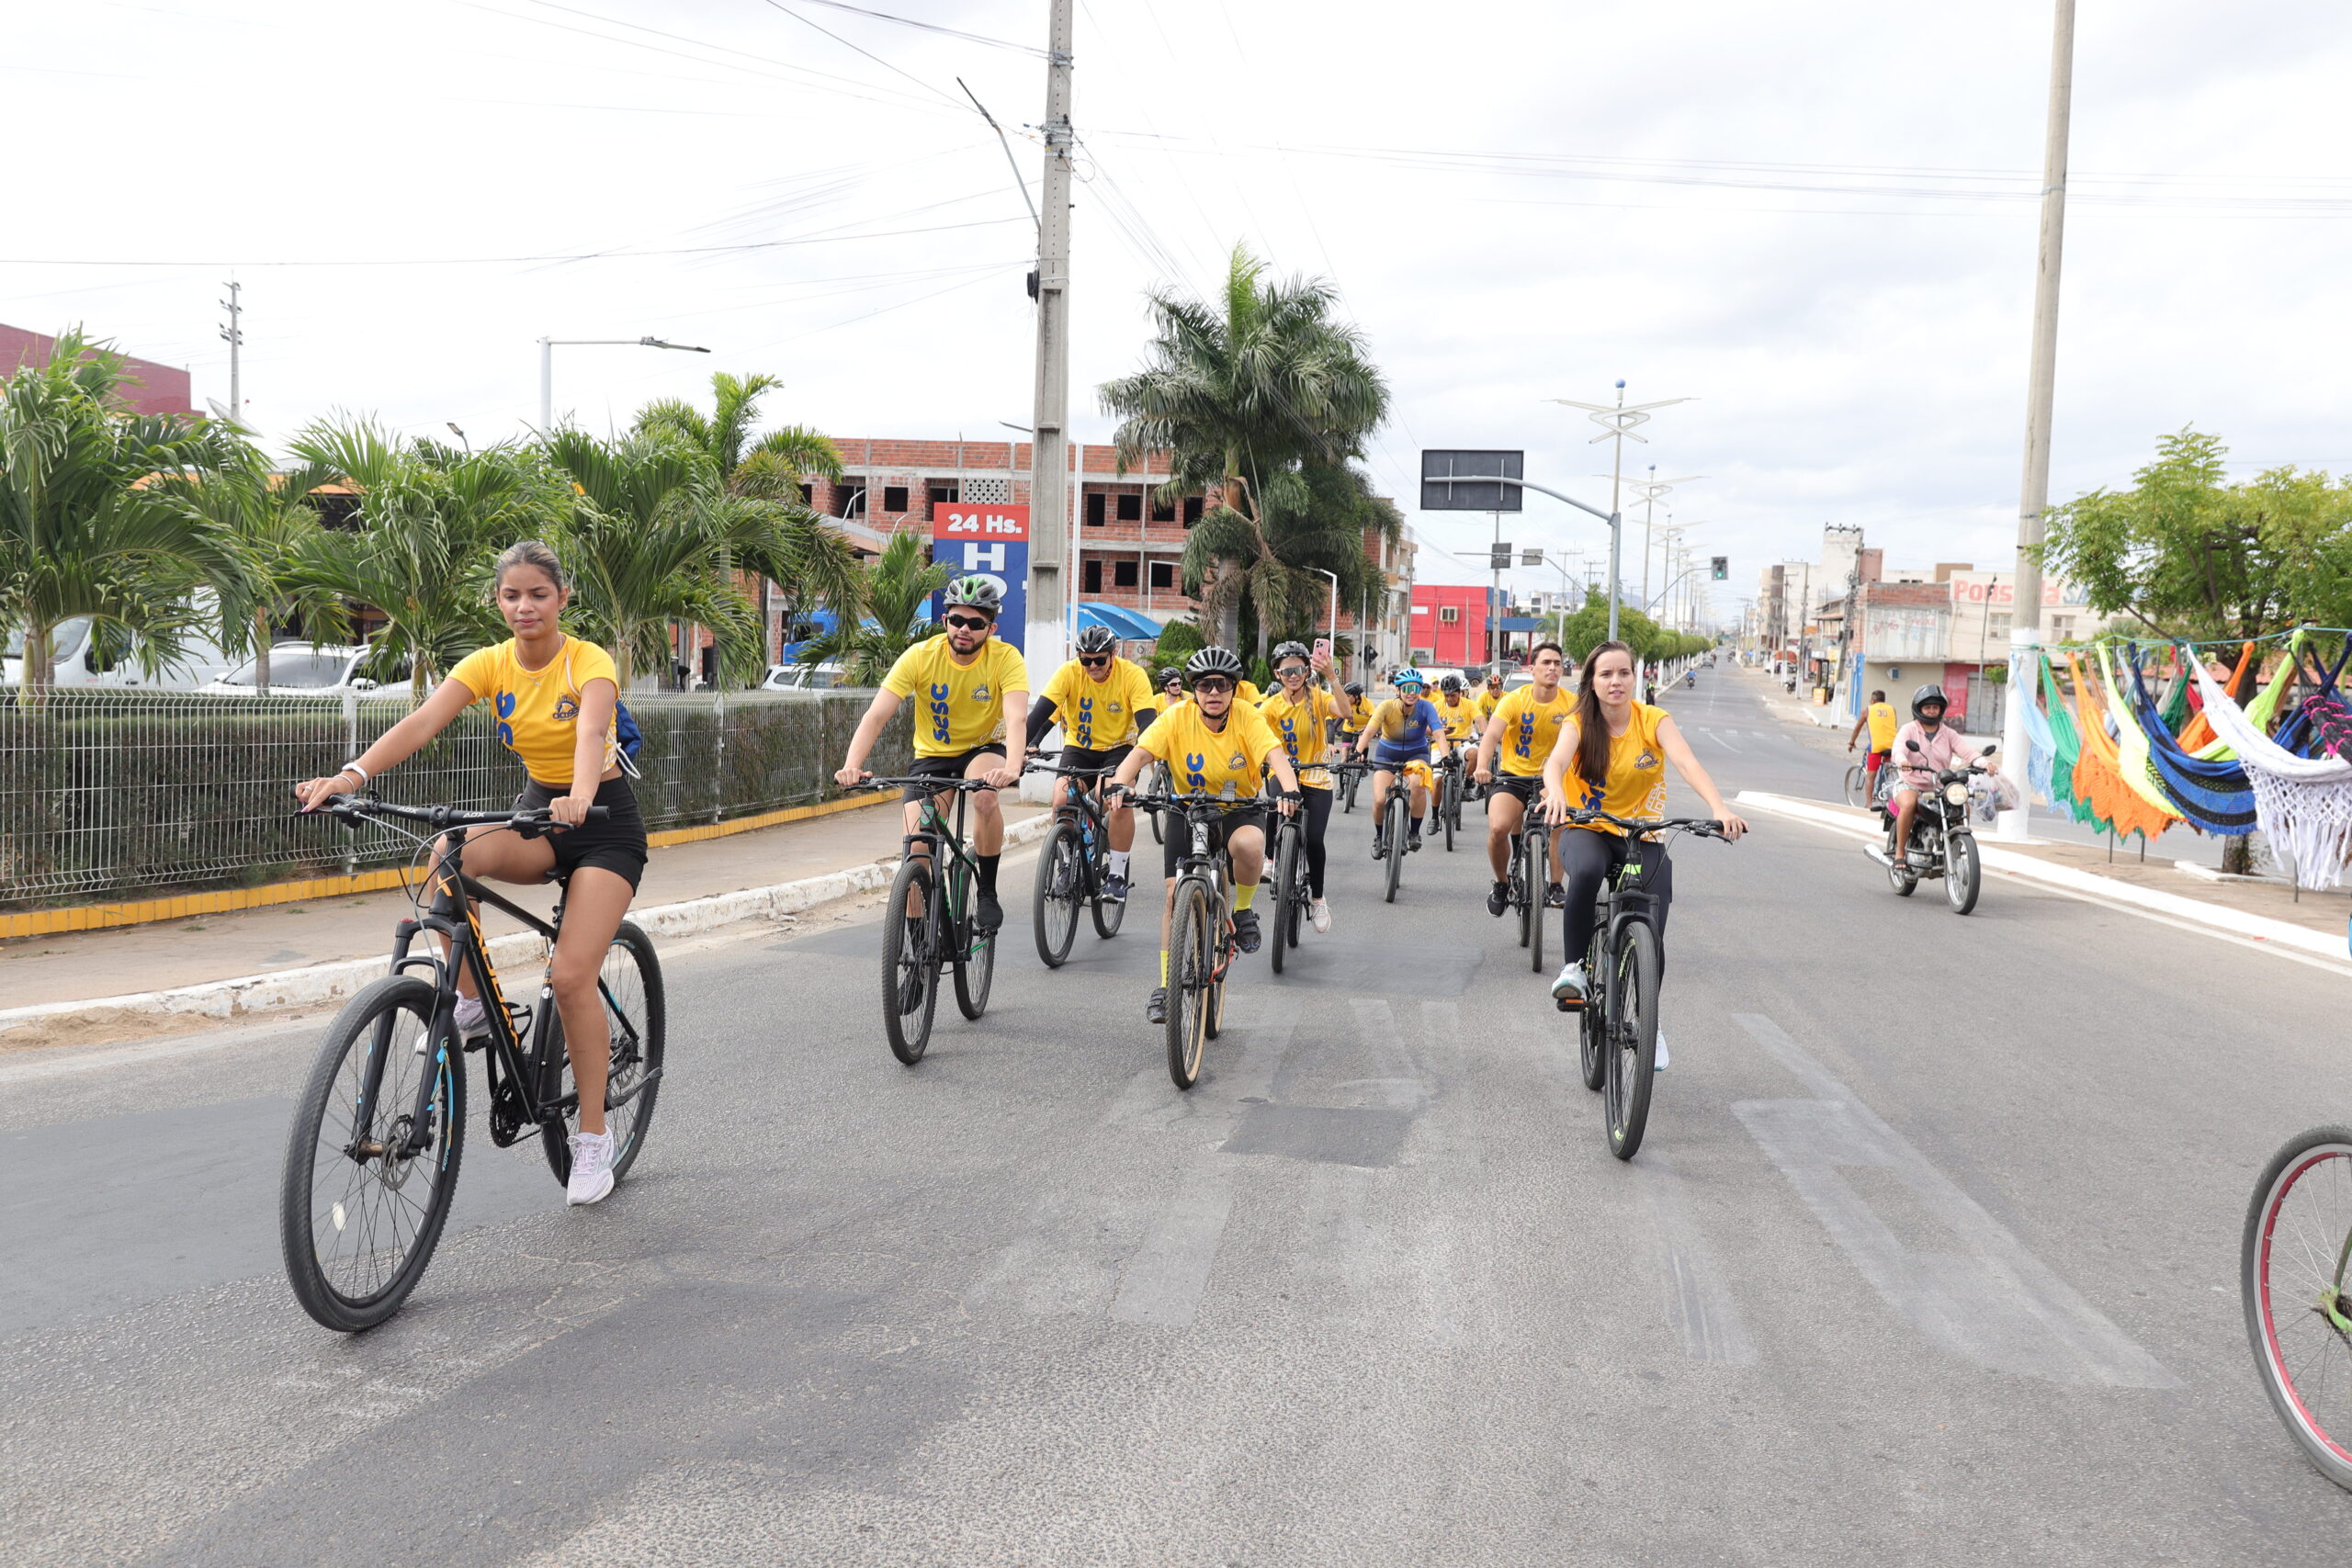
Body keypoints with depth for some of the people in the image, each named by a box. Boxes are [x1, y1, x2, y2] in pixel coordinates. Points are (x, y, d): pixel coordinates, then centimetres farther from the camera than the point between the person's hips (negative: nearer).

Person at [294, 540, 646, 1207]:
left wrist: (580, 797, -60)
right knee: (451, 855, -30)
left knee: (571, 976, -17)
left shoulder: (590, 662, -18)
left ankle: (593, 1137, -1)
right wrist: (353, 774, -38)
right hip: (537, 808, 4)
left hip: (604, 821, -4)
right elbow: (422, 722, -21)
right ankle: (469, 1003, -10)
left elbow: (591, 731, -38)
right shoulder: (489, 664, -6)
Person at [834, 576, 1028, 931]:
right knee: (916, 847, -16)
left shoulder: (1006, 658, -20)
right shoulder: (920, 656, -18)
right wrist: (852, 766, -43)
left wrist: (1012, 768, -55)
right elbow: (876, 715, -26)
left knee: (985, 796, -35)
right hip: (932, 756, 1)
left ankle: (988, 892, -14)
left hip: (984, 749, -1)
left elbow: (1017, 718, -35)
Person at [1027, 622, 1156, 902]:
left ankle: (1117, 874, -11)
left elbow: (1147, 721, -27)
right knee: (1062, 800, -24)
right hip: (1078, 747, 2)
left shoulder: (1133, 675, -20)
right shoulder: (1069, 673, -17)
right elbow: (1040, 712, -24)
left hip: (1118, 748, -1)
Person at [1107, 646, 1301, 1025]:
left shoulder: (1248, 718, -16)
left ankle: (1243, 911, -4)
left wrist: (1290, 790, -50)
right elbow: (1141, 752, -25)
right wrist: (1120, 783, -45)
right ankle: (1166, 987, 6)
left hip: (1239, 809, -1)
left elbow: (1275, 755, -30)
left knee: (1249, 845, -35)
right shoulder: (1177, 717, -15)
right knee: (1176, 894, -7)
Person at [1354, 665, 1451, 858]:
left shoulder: (1426, 707, -20)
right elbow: (1368, 732, -32)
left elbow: (1439, 734, -30)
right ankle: (1379, 836, 16)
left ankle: (1414, 833, -10)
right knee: (1380, 800, -16)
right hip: (1387, 753, 0)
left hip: (1416, 753, 0)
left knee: (1417, 784, -32)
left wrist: (1445, 757, -48)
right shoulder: (1387, 707, -22)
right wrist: (1358, 753, -50)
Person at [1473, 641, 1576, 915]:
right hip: (1513, 774, -2)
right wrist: (1482, 766, -43)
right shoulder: (1515, 700, -13)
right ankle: (1501, 883, 3)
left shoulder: (1571, 704, -6)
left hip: (1550, 777, 2)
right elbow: (1491, 734, -25)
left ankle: (1555, 886, -6)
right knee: (1498, 828, -23)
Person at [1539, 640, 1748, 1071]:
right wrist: (1555, 792, -52)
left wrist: (1719, 809, -41)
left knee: (1651, 934, -8)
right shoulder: (1579, 723, -8)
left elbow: (1687, 763, -24)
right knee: (1586, 871, -38)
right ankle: (1574, 967, -18)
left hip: (1643, 838, 1)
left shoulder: (1653, 720, -8)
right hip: (1588, 831, -1)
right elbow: (1556, 760, -28)